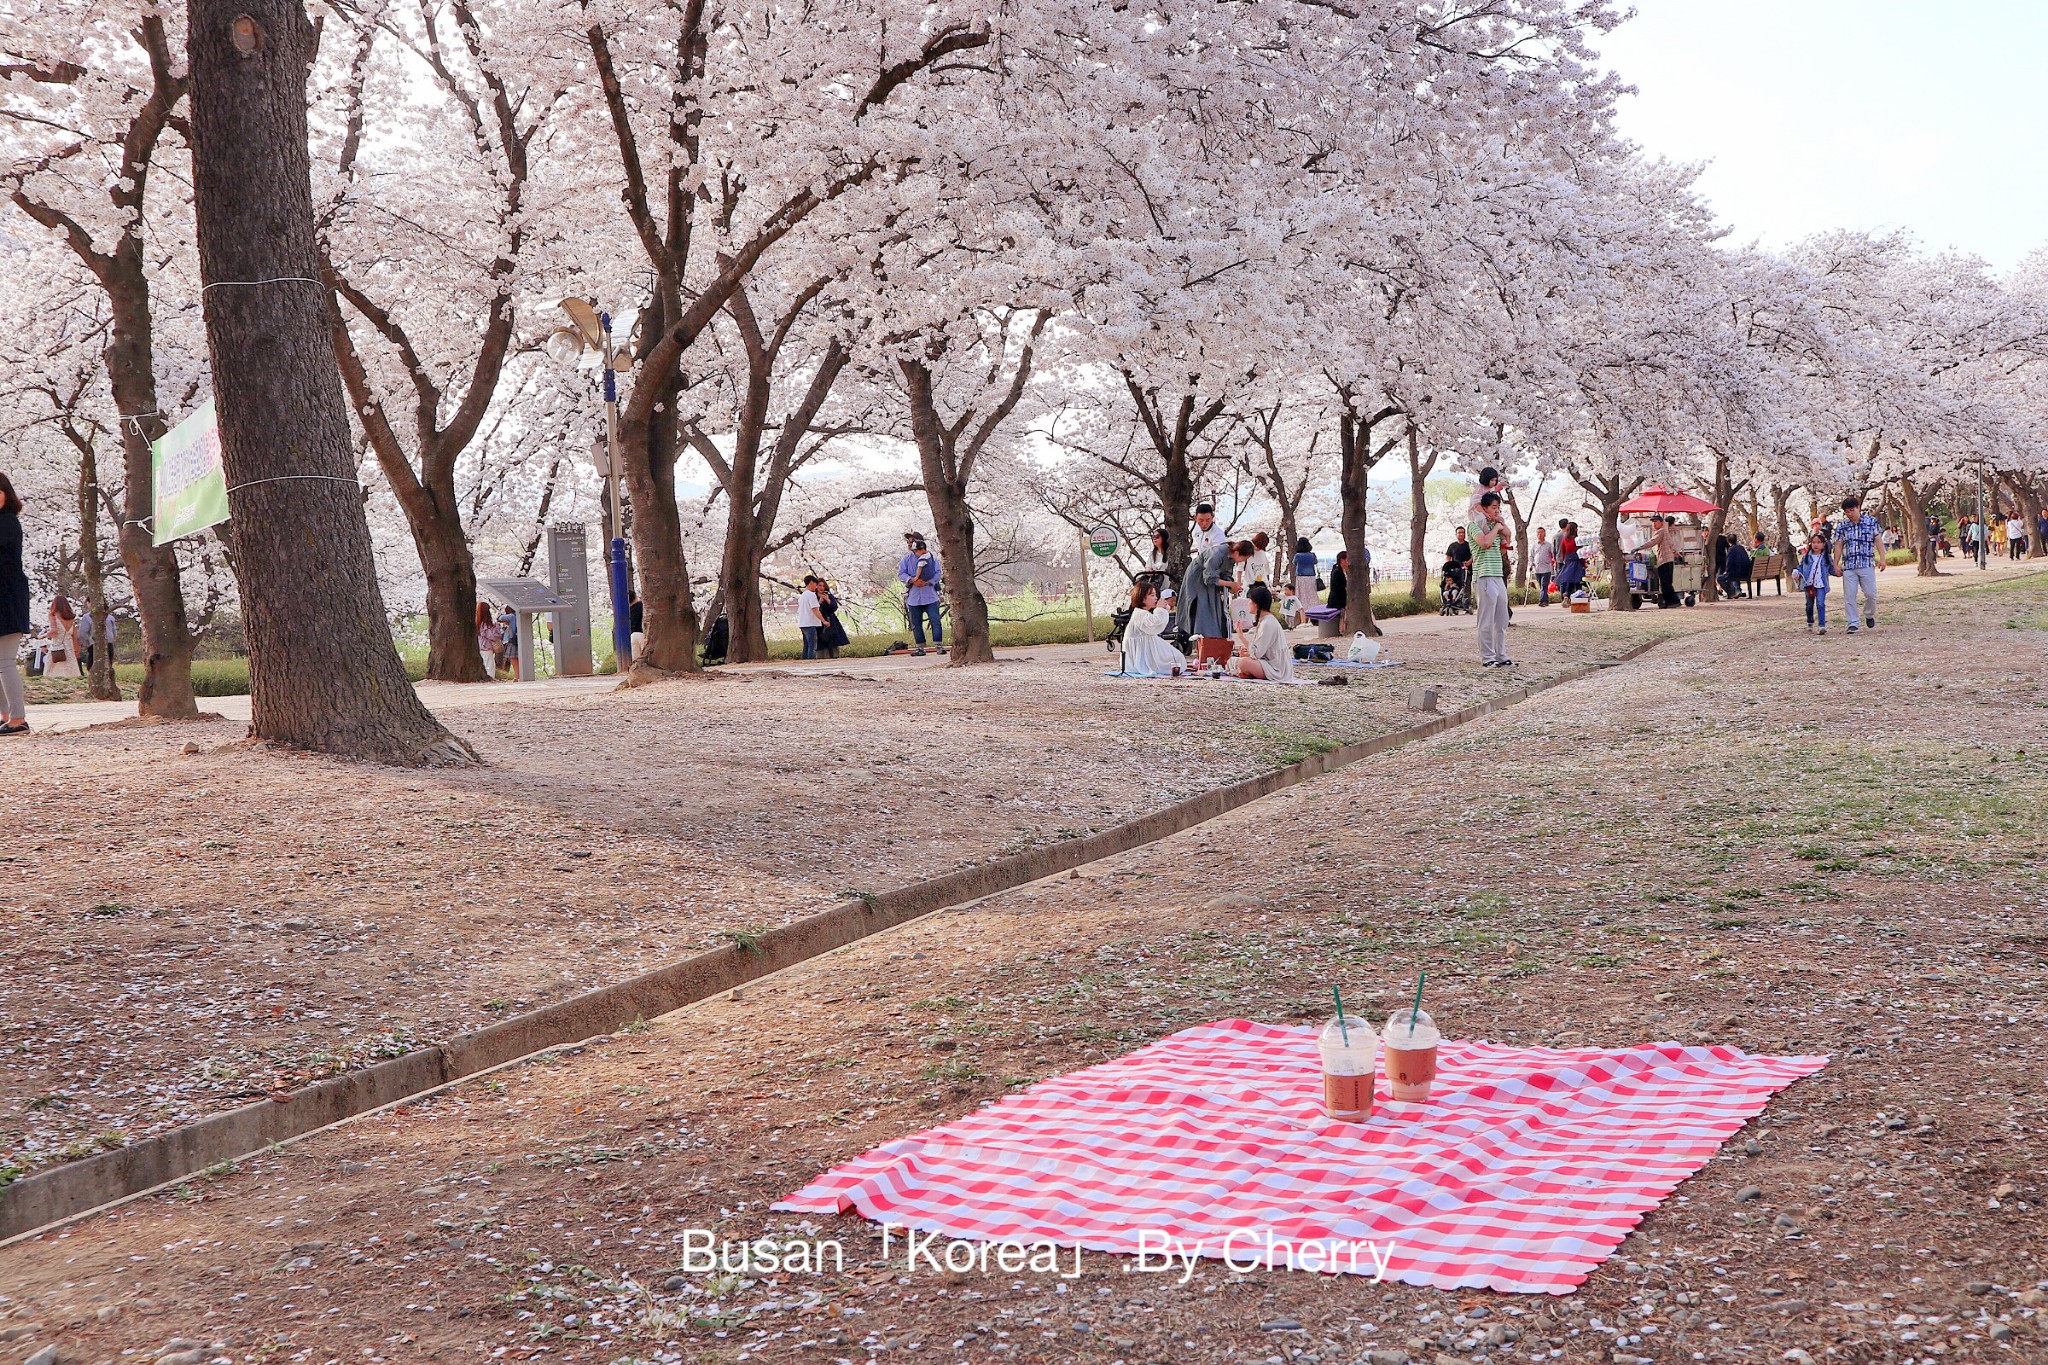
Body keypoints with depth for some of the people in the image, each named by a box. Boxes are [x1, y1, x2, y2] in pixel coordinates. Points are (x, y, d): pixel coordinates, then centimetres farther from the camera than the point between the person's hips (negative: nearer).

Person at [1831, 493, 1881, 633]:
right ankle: (1853, 624, 3)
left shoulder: (1871, 522, 3)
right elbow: (1838, 546, 8)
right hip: (1848, 566, 1)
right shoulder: (1842, 526, 6)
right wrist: (1836, 565, 5)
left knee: (1871, 594, -2)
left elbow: (1878, 540, 5)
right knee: (1849, 596, -3)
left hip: (1867, 565, -1)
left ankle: (1869, 615, 26)